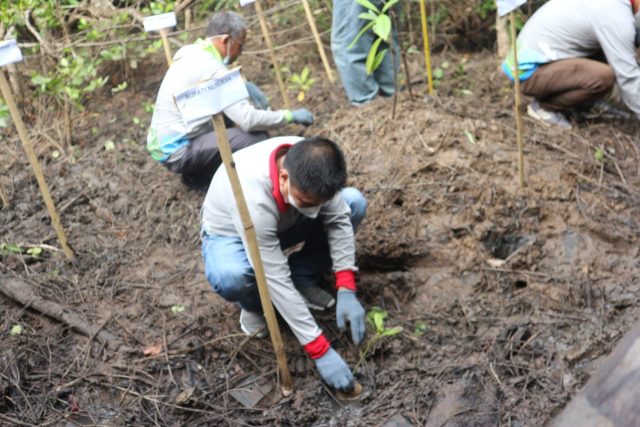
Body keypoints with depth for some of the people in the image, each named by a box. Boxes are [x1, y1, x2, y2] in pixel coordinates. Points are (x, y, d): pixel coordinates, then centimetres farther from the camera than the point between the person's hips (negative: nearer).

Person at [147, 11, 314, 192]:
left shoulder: (189, 50, 5)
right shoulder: (212, 68, -22)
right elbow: (249, 120, -27)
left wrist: (245, 85, 8)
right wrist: (290, 116, -14)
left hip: (162, 142, 10)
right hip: (176, 152, -10)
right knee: (257, 139, -22)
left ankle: (196, 173, 17)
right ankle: (202, 178, -1)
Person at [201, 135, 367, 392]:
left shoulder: (308, 162, -28)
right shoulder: (252, 197, -42)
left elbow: (338, 218, -16)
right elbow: (276, 280, -38)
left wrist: (346, 291, -25)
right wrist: (320, 351, -36)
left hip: (283, 224, 5)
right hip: (231, 235, -5)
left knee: (354, 202, -16)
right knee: (230, 277, -41)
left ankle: (303, 280, 0)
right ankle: (253, 306, -3)